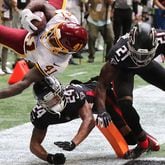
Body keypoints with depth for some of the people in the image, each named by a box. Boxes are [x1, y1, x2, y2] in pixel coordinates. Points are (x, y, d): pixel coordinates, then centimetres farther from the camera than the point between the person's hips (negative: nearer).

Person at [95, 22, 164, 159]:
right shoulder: (120, 53, -44)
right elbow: (102, 83, -38)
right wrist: (102, 111, -47)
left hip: (147, 65, 4)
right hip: (124, 69, -4)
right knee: (125, 102, -23)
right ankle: (143, 141, -2)